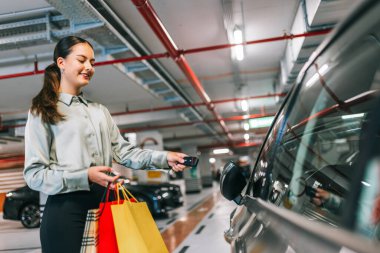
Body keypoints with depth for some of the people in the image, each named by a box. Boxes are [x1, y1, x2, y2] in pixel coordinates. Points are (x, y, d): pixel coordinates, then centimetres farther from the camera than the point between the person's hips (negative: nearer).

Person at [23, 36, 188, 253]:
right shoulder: (42, 112, 2)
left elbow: (123, 151, 11)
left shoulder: (100, 111, 19)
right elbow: (34, 173, -6)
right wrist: (85, 176, -18)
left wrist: (164, 158, -4)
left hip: (104, 206, 5)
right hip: (66, 209, -5)